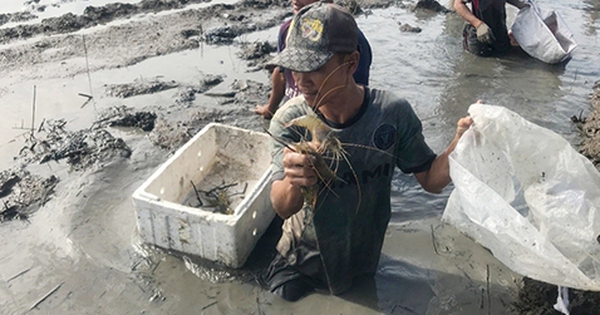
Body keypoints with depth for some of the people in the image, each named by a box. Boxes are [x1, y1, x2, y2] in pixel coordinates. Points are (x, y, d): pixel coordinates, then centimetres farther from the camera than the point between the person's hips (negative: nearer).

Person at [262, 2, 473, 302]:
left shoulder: (393, 113, -21)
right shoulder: (289, 120, -23)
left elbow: (431, 180, -11)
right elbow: (283, 208, -28)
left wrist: (459, 145, -31)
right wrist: (294, 182, -51)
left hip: (364, 262, 2)